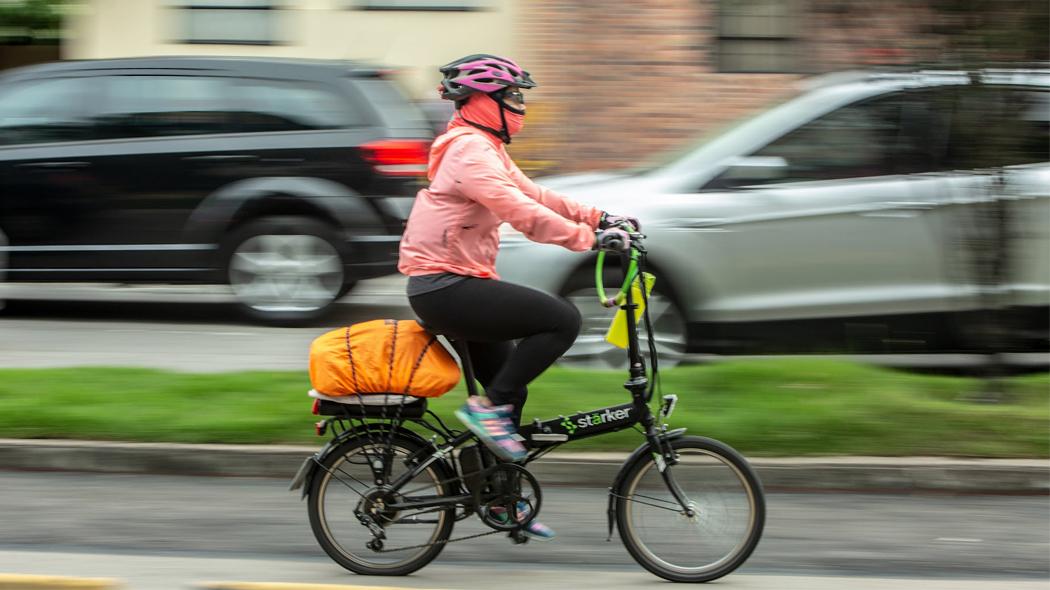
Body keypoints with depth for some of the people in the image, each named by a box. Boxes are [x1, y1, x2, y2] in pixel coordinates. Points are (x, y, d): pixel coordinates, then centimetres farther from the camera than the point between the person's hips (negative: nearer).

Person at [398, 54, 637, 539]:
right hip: (446, 286, -11)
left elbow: (533, 195, 18)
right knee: (562, 320, -19)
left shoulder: (483, 149, 18)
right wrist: (588, 238, -28)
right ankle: (488, 407, -12)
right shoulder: (470, 150, -16)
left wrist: (599, 218, 8)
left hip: (450, 287, 11)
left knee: (509, 387, 16)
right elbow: (519, 212, -26)